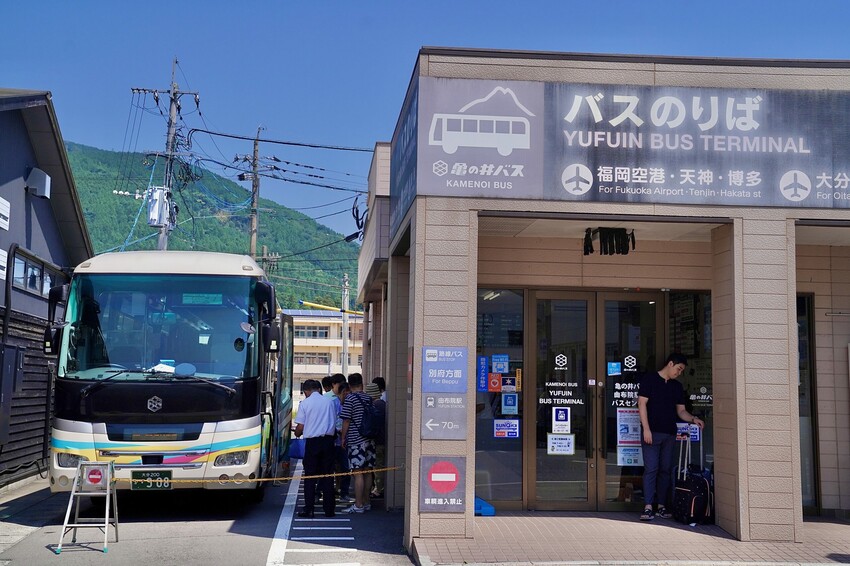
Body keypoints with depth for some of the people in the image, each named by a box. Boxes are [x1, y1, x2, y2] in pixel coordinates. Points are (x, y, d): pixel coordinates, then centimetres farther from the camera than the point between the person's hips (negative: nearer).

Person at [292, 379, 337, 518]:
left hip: (312, 441, -2)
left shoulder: (305, 403, -2)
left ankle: (308, 509, 0)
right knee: (327, 475, 6)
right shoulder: (329, 401, 6)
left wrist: (297, 433, 18)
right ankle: (329, 509, 8)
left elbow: (300, 427, -3)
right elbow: (335, 423, 11)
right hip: (328, 439, 3)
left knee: (310, 476, 3)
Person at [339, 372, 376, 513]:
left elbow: (346, 421, -10)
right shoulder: (369, 398, 10)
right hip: (369, 439, 7)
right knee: (367, 472, 11)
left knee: (358, 473, -6)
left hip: (356, 441, -6)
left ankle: (358, 505, -6)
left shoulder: (350, 398, -8)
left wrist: (343, 438, -1)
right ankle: (366, 503, 18)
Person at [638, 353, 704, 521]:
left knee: (666, 470, 6)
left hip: (669, 433, 6)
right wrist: (646, 429, -15)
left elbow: (681, 411, 17)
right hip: (652, 432, -6)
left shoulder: (677, 387, 16)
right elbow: (642, 403, -7)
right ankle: (648, 508, -10)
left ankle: (661, 507, 11)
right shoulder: (649, 379, -1)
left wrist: (693, 419, -4)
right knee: (651, 469, -10)